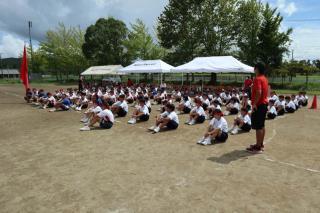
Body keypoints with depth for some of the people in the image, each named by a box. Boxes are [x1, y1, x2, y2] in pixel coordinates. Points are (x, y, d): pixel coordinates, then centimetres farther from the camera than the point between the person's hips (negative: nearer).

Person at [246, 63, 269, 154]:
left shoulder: (257, 79, -17)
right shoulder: (264, 79, 15)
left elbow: (258, 92, -29)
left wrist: (254, 104, -23)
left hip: (259, 105, -10)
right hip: (264, 104, 10)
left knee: (258, 127, -5)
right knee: (262, 126, 15)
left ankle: (258, 147, 1)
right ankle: (260, 144, 24)